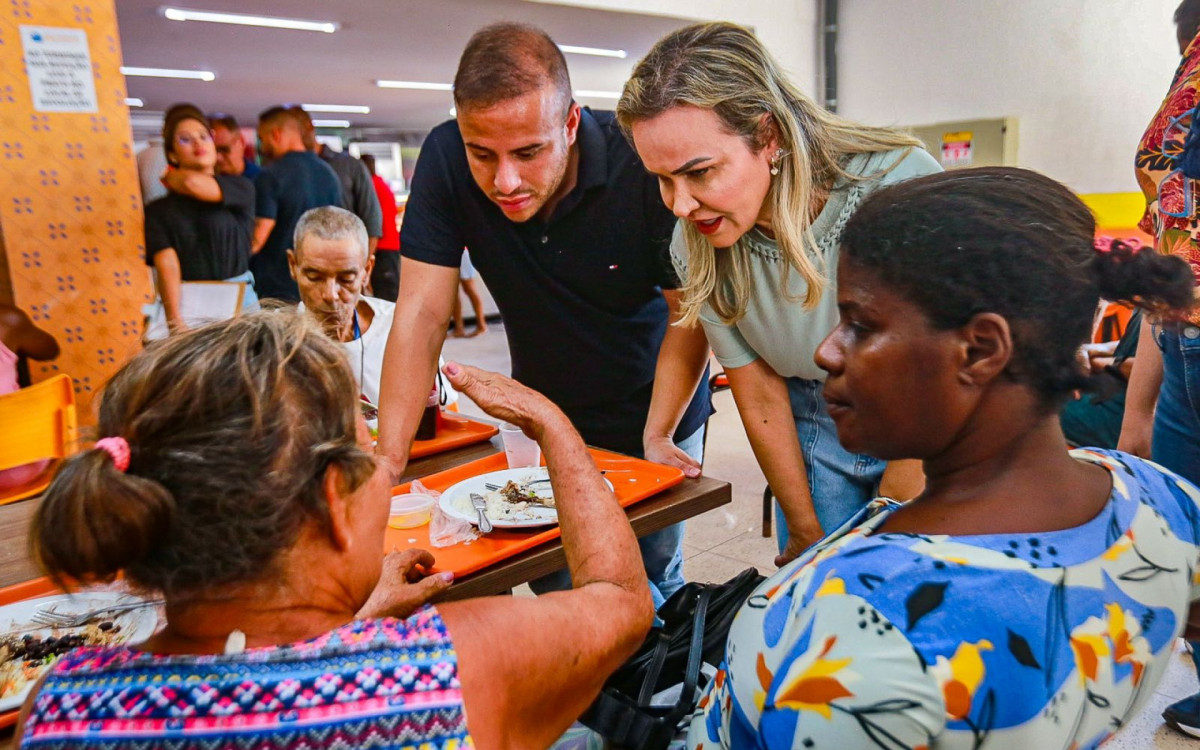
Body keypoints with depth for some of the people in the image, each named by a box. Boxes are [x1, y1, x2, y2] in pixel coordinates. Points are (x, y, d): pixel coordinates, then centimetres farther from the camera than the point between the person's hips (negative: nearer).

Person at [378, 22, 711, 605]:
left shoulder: (644, 165, -27)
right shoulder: (445, 159, -20)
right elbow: (421, 316, -20)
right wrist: (386, 465, -26)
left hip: (653, 416, -1)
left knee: (652, 586, 14)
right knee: (555, 590, 11)